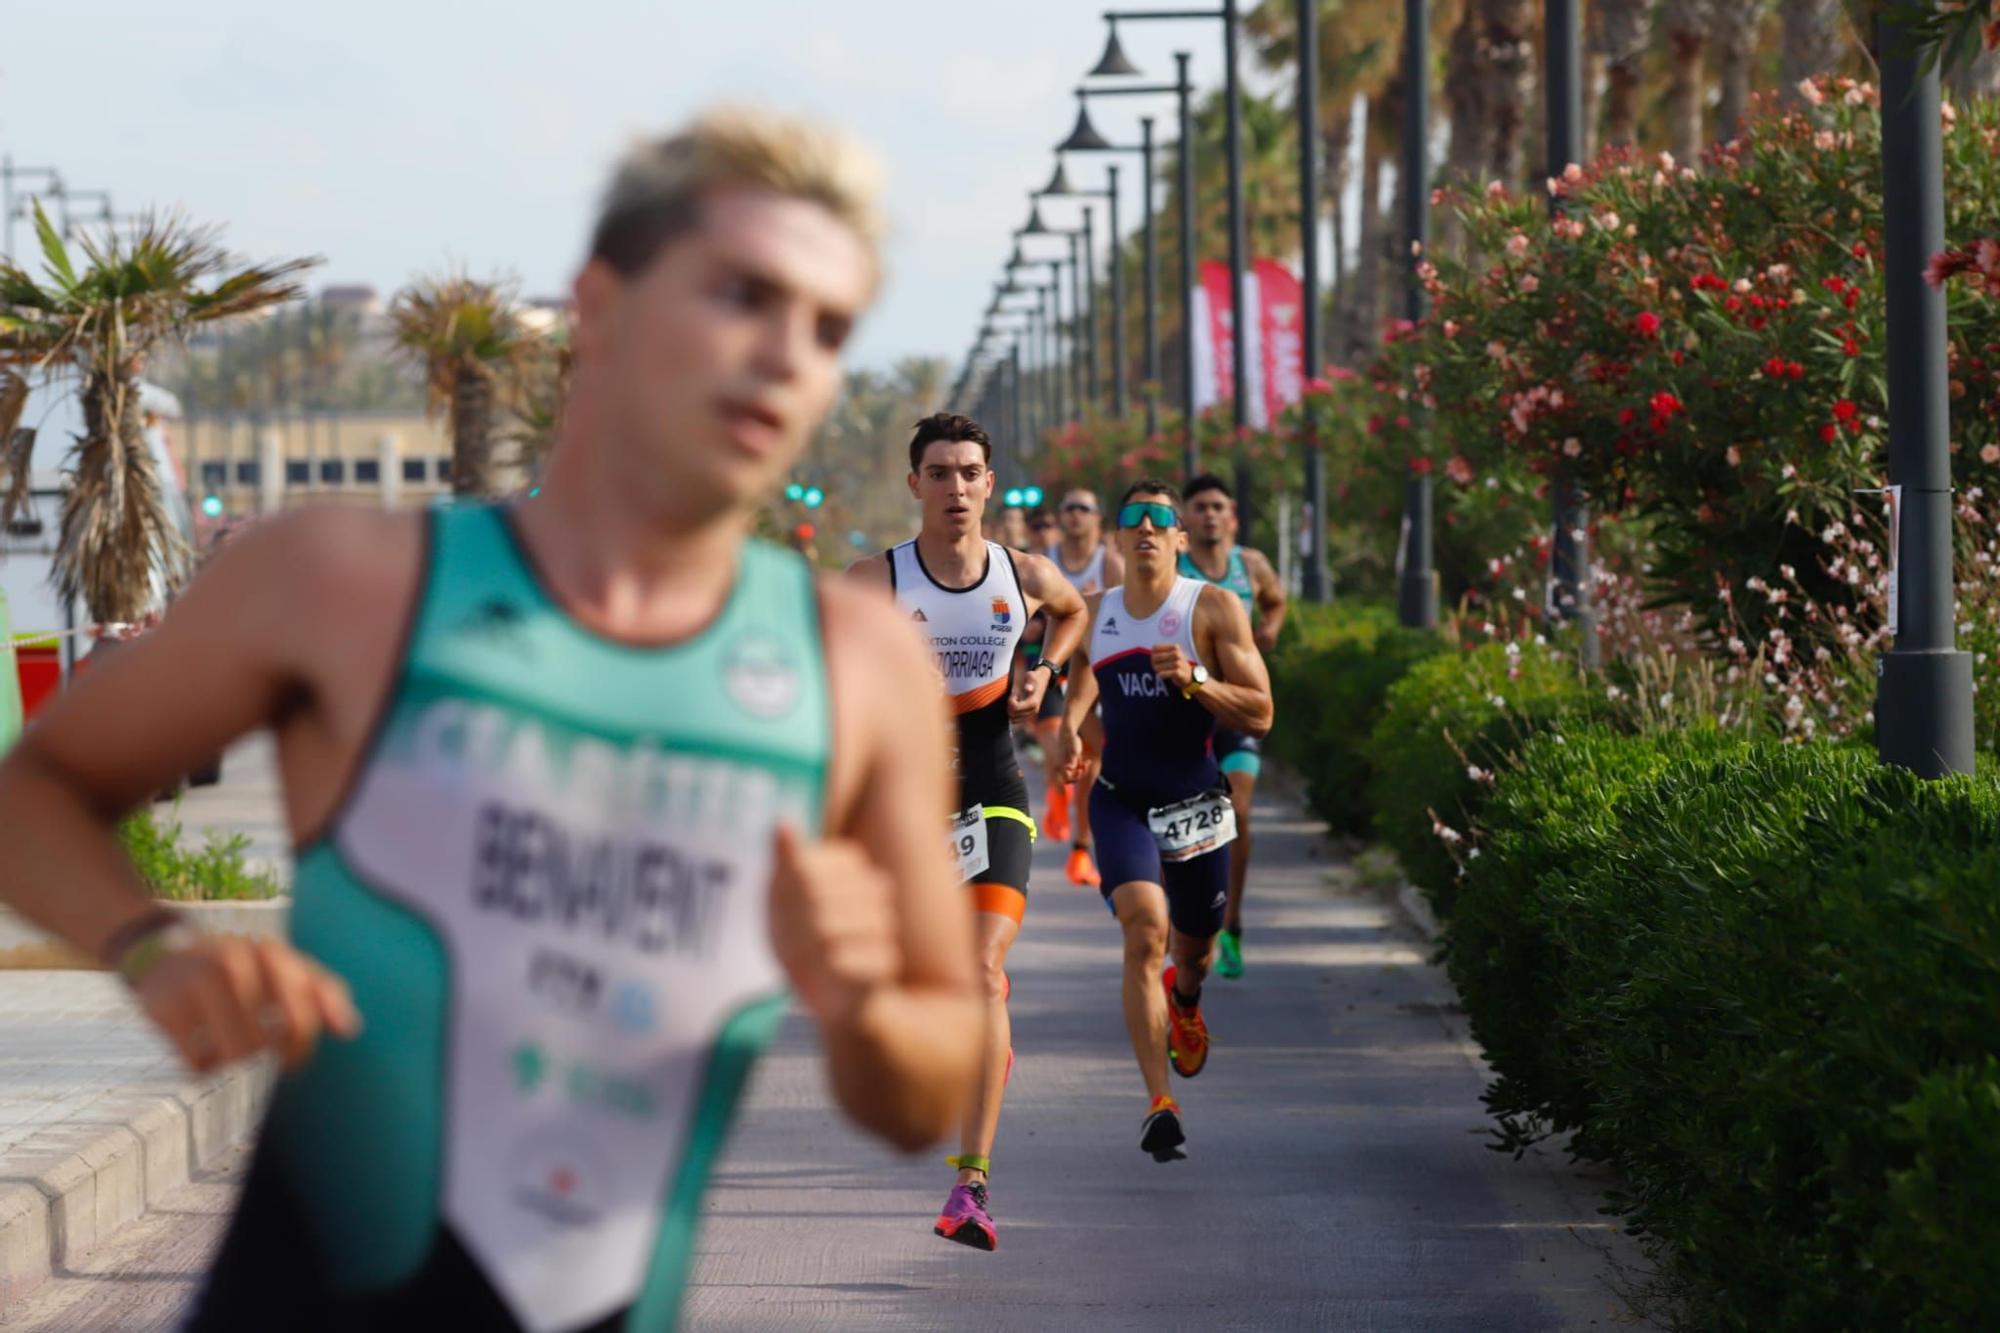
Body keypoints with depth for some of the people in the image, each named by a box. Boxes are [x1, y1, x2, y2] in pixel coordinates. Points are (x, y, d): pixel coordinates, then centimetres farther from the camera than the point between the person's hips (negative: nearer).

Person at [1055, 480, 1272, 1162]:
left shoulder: (1214, 608, -6)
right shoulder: (1094, 614, 3)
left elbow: (1259, 714, -9)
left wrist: (1193, 679, -24)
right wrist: (1069, 726, 4)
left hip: (1196, 804, 0)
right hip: (1122, 800, 0)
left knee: (1194, 947, 18)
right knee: (1144, 933, -21)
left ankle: (1185, 1003, 58)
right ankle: (1159, 1104, -23)